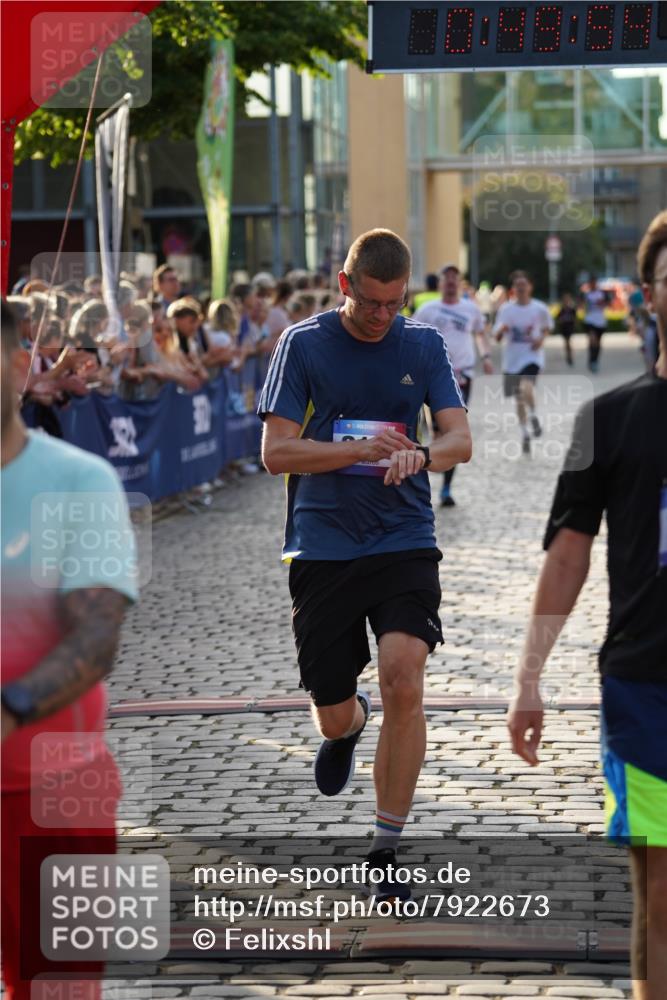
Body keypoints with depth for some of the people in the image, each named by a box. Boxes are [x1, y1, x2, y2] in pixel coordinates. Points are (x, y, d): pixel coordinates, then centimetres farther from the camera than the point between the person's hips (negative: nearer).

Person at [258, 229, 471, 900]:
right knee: (333, 716, 5)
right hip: (322, 548, 0)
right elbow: (276, 451, -5)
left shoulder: (423, 345, 6)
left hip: (404, 542, 0)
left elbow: (460, 440, 0)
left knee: (403, 682, -19)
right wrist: (359, 449, -18)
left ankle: (386, 851, -7)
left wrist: (418, 455, -23)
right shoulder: (303, 344, -1)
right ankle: (350, 726, 46)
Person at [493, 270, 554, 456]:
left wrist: (541, 339, -4)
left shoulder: (539, 308, -3)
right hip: (512, 358, 3)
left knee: (526, 388, -29)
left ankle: (533, 416, -2)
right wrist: (501, 330, -21)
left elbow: (547, 327, 16)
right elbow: (497, 337, 2)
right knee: (519, 399, 11)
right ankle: (524, 434, 26)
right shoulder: (505, 309, 0)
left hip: (532, 356, -3)